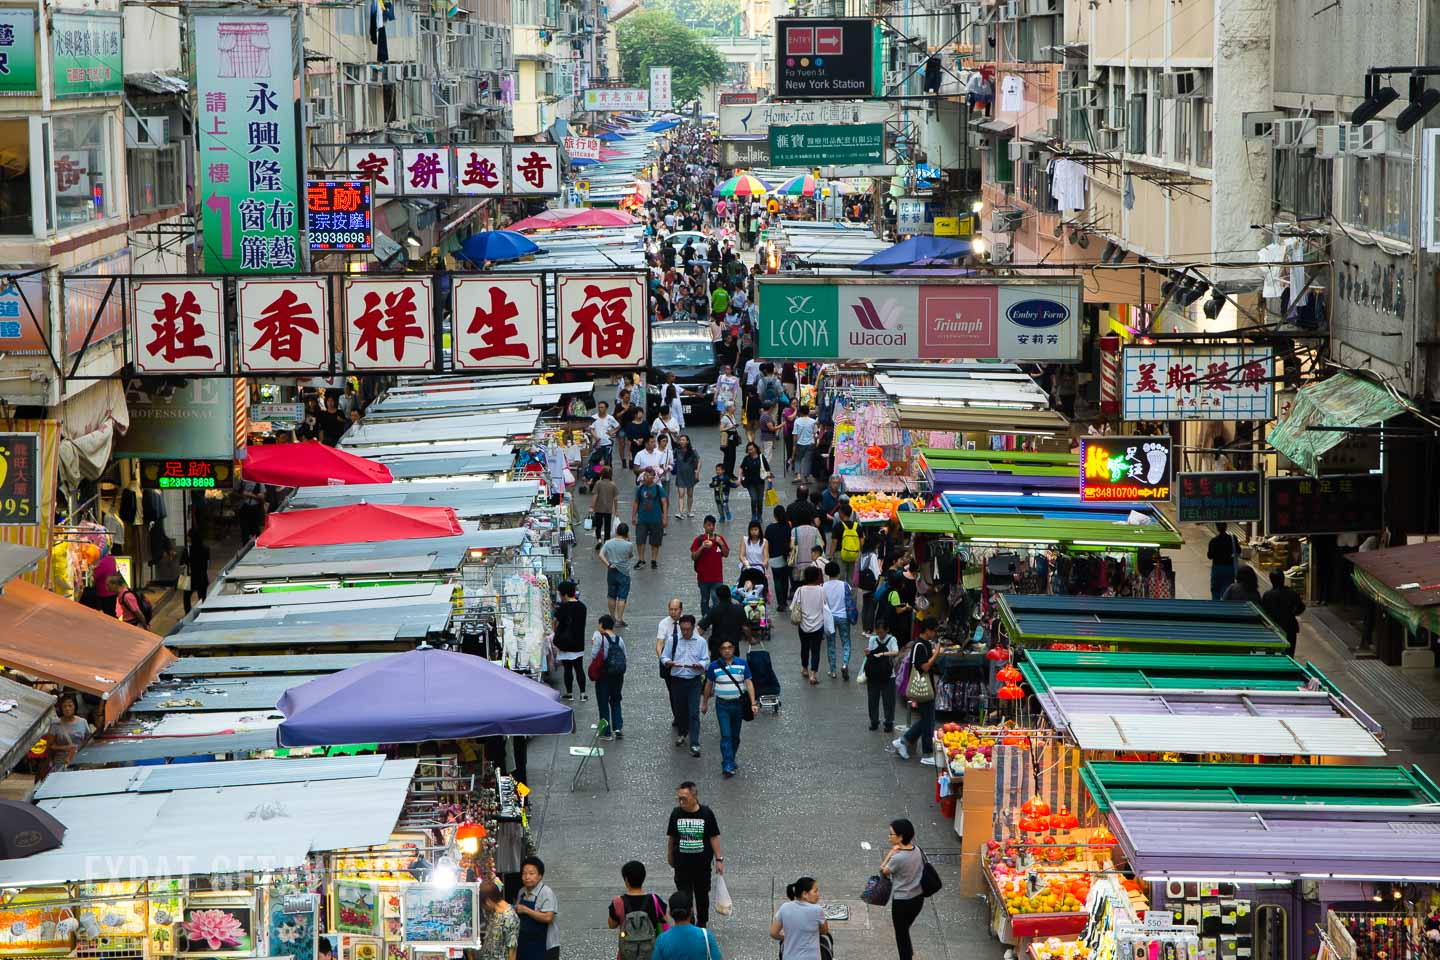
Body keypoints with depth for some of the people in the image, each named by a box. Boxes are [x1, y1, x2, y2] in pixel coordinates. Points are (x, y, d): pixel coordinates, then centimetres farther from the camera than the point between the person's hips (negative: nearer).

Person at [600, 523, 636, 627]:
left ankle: (612, 617, 23)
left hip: (611, 572, 3)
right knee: (622, 597, 3)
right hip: (623, 574, -3)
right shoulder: (629, 545, -13)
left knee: (611, 596, 15)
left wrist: (608, 565, -9)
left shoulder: (608, 543, -5)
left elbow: (601, 555, -12)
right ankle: (620, 619, 1)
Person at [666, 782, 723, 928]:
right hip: (682, 864, 0)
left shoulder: (706, 813, -11)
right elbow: (672, 837, 7)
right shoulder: (676, 813, -6)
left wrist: (719, 859, -6)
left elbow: (714, 837, -5)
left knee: (702, 895, 17)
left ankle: (702, 923, 36)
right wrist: (670, 855, 17)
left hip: (702, 863, 0)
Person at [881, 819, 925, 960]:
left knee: (901, 934, 12)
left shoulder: (898, 858, -27)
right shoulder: (917, 851, -5)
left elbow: (884, 871, -10)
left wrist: (891, 852, -8)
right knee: (904, 930, 27)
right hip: (918, 898, 7)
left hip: (902, 902, -7)